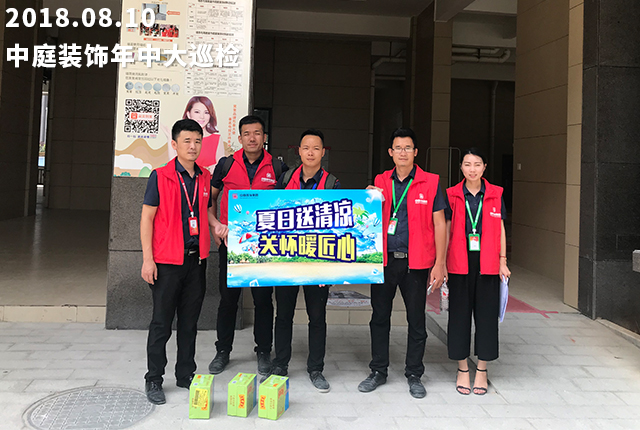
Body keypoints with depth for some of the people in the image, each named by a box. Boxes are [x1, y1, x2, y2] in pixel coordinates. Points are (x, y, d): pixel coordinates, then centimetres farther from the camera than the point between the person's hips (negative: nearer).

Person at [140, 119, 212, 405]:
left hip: (196, 260, 5)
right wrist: (147, 259, -11)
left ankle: (186, 375, 25)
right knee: (161, 322, 3)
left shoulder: (205, 177, 10)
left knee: (190, 322, 13)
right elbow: (147, 217, -6)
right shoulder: (160, 176, -5)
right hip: (167, 262, -5)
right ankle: (154, 380, 16)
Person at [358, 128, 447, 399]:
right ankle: (378, 371, 24)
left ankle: (414, 375, 21)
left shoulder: (430, 183, 0)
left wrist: (439, 263, -7)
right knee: (380, 317, 10)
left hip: (416, 262, -2)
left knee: (416, 320, 6)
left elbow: (439, 224, -2)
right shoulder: (381, 182, 8)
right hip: (384, 260, 3)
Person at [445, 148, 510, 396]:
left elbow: (500, 229, 9)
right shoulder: (452, 195, 4)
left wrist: (503, 261, 4)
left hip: (487, 263, 1)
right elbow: (447, 230, 6)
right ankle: (462, 368, 17)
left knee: (486, 313, 4)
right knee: (460, 313, 4)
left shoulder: (495, 195, 6)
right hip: (460, 262, 0)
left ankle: (482, 370, 17)